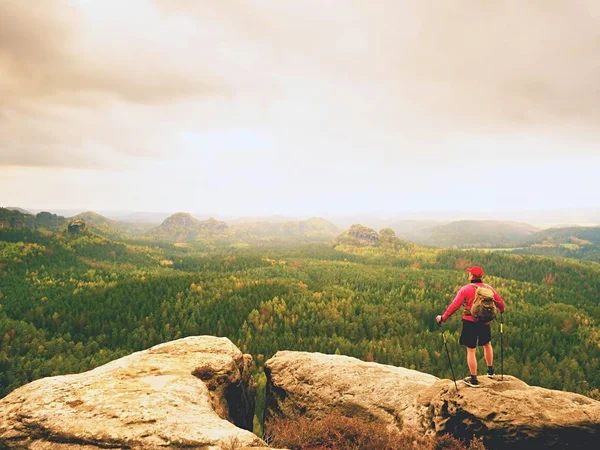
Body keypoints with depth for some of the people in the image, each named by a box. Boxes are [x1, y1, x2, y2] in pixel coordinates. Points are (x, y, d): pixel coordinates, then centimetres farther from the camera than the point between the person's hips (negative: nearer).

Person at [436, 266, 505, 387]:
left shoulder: (466, 289, -12)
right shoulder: (489, 288, 1)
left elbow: (454, 306, -15)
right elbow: (500, 303, 10)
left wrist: (443, 318, -7)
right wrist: (501, 310, 33)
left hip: (470, 322, -4)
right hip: (485, 322, 5)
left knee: (471, 350, 4)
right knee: (487, 344, 29)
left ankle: (474, 379, 9)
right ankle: (490, 370, 41)